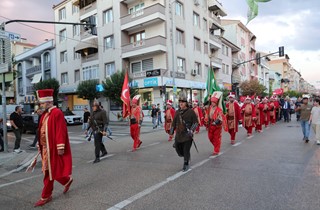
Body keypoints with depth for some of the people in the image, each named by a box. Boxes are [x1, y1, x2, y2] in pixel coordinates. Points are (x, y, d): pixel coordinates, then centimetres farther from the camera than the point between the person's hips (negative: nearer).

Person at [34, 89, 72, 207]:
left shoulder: (57, 113, -16)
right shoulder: (45, 114, 12)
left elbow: (61, 131, -20)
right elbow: (42, 131, 17)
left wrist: (60, 147, -22)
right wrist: (40, 146, 18)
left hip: (53, 148, -9)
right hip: (46, 147, 9)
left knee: (49, 171, 3)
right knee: (49, 171, 14)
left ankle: (46, 196, 20)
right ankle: (67, 181, 30)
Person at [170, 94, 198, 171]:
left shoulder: (190, 111, -6)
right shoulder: (177, 112, 10)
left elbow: (195, 122, -6)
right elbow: (174, 122, 22)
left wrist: (191, 130, -18)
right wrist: (172, 129, 13)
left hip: (187, 135, -5)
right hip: (178, 135, 6)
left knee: (186, 150, -3)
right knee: (178, 149, 10)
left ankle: (186, 164, 18)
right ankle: (187, 157, 41)